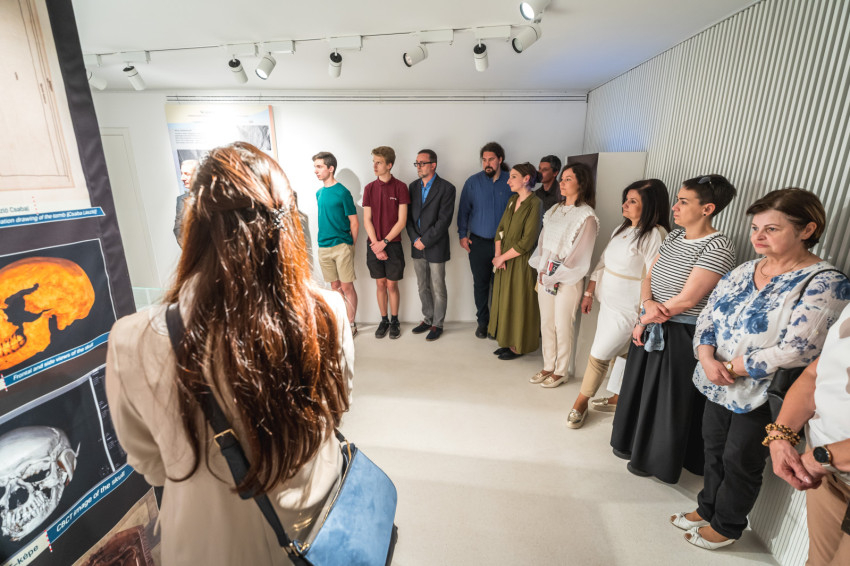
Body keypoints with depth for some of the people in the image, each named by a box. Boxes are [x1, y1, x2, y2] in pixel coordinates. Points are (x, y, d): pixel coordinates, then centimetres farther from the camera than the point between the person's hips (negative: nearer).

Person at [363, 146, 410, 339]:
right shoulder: (369, 188, 4)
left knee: (392, 285, 5)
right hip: (374, 245, 3)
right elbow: (367, 220, 2)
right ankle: (384, 320, 25)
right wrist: (376, 245, -9)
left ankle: (395, 321, 22)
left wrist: (384, 242, -13)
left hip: (393, 244, -3)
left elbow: (402, 221, -9)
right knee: (380, 284, 11)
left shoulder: (400, 187, -5)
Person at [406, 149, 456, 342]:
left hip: (436, 247, -5)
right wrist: (415, 239, -7)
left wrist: (425, 241, -16)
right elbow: (409, 216, 7)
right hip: (418, 246, 6)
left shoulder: (446, 188, -9)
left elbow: (444, 220, -15)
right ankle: (427, 319, 32)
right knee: (423, 287, 16)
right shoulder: (413, 186, 9)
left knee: (438, 288, 5)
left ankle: (437, 324, 20)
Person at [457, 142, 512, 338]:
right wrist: (462, 235, 1)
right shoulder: (473, 182, 2)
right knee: (480, 283, 8)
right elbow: (464, 210, 6)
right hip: (478, 242, 1)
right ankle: (482, 321, 23)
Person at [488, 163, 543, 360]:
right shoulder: (512, 200, 9)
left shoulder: (534, 204, -15)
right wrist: (498, 254, -6)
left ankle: (518, 347, 20)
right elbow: (500, 229, 9)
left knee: (518, 303, 4)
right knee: (504, 300, 13)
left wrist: (502, 258, -13)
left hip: (521, 262, -7)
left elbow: (527, 241, -19)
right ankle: (508, 342, 28)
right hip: (504, 261, 7)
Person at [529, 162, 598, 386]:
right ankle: (548, 367, 28)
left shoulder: (586, 216, -10)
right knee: (546, 324, 13)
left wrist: (554, 276, -11)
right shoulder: (554, 210, 10)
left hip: (567, 281, -6)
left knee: (562, 327, 4)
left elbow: (579, 256, -13)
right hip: (545, 276, 6)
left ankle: (561, 371, 22)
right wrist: (542, 270, 2)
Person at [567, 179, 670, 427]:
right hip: (608, 303, 7)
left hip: (628, 311, -7)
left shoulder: (654, 235, -17)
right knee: (617, 355, 19)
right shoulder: (622, 229, 10)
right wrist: (589, 293, 13)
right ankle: (619, 398, 37)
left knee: (598, 356, 0)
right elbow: (602, 263, 14)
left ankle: (580, 404, 18)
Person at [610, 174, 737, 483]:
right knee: (640, 387, 20)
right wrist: (648, 303, -14)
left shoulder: (718, 247, -18)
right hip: (651, 328, 8)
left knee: (668, 399, 9)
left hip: (681, 336, -7)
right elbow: (648, 278, 7)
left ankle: (658, 459, 33)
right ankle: (634, 443, 43)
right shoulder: (673, 237, 6)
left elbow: (686, 300, -22)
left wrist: (645, 320, -13)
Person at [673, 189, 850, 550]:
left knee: (740, 462, 14)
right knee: (714, 451, 21)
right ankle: (707, 509, 46)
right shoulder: (742, 272, 2)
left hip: (762, 398, -5)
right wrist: (707, 358, -14)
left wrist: (731, 367, -18)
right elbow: (707, 317, 3)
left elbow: (795, 352, -24)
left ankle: (726, 526, 40)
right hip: (717, 388, 5)